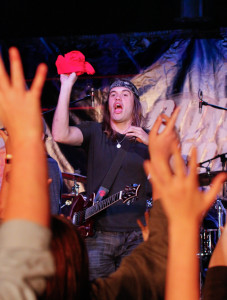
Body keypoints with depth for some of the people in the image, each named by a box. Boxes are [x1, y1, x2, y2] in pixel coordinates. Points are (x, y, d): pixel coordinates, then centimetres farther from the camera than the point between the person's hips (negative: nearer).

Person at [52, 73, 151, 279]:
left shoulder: (147, 139, 9)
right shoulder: (94, 132, 9)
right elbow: (60, 134, -11)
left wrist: (151, 143, -17)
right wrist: (67, 86, -13)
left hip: (135, 236, 0)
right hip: (98, 233, 0)